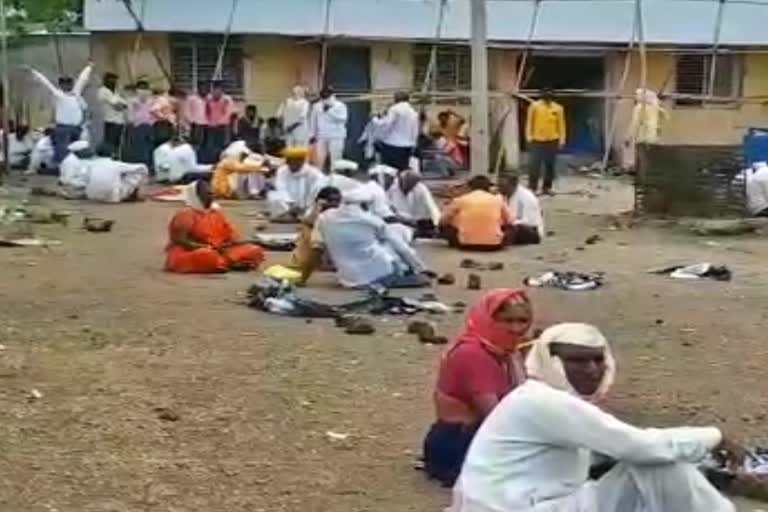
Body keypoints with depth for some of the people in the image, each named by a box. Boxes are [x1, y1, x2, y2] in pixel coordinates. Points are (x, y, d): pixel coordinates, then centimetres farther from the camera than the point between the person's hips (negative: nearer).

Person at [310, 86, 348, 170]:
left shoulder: (340, 106, -1)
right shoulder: (317, 106, 9)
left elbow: (342, 118, -17)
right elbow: (313, 121, 13)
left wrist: (330, 110, -19)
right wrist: (312, 135, 10)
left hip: (336, 137, -3)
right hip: (321, 137, 3)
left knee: (336, 159, -3)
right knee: (319, 159, -1)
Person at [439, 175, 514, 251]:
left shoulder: (460, 200, 0)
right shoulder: (498, 199, 2)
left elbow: (443, 221, 9)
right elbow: (510, 221, 14)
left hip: (466, 244, -2)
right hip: (493, 245, 2)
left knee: (444, 227, 22)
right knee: (509, 227, 29)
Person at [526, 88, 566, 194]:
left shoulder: (558, 108, 2)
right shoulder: (534, 106, -3)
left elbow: (561, 124, 5)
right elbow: (529, 122, 1)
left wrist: (562, 139, 0)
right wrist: (529, 136, -5)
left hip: (552, 141, 2)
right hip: (537, 140, -2)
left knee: (550, 165, 8)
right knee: (535, 165, -6)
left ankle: (547, 187, 17)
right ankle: (532, 188, -3)